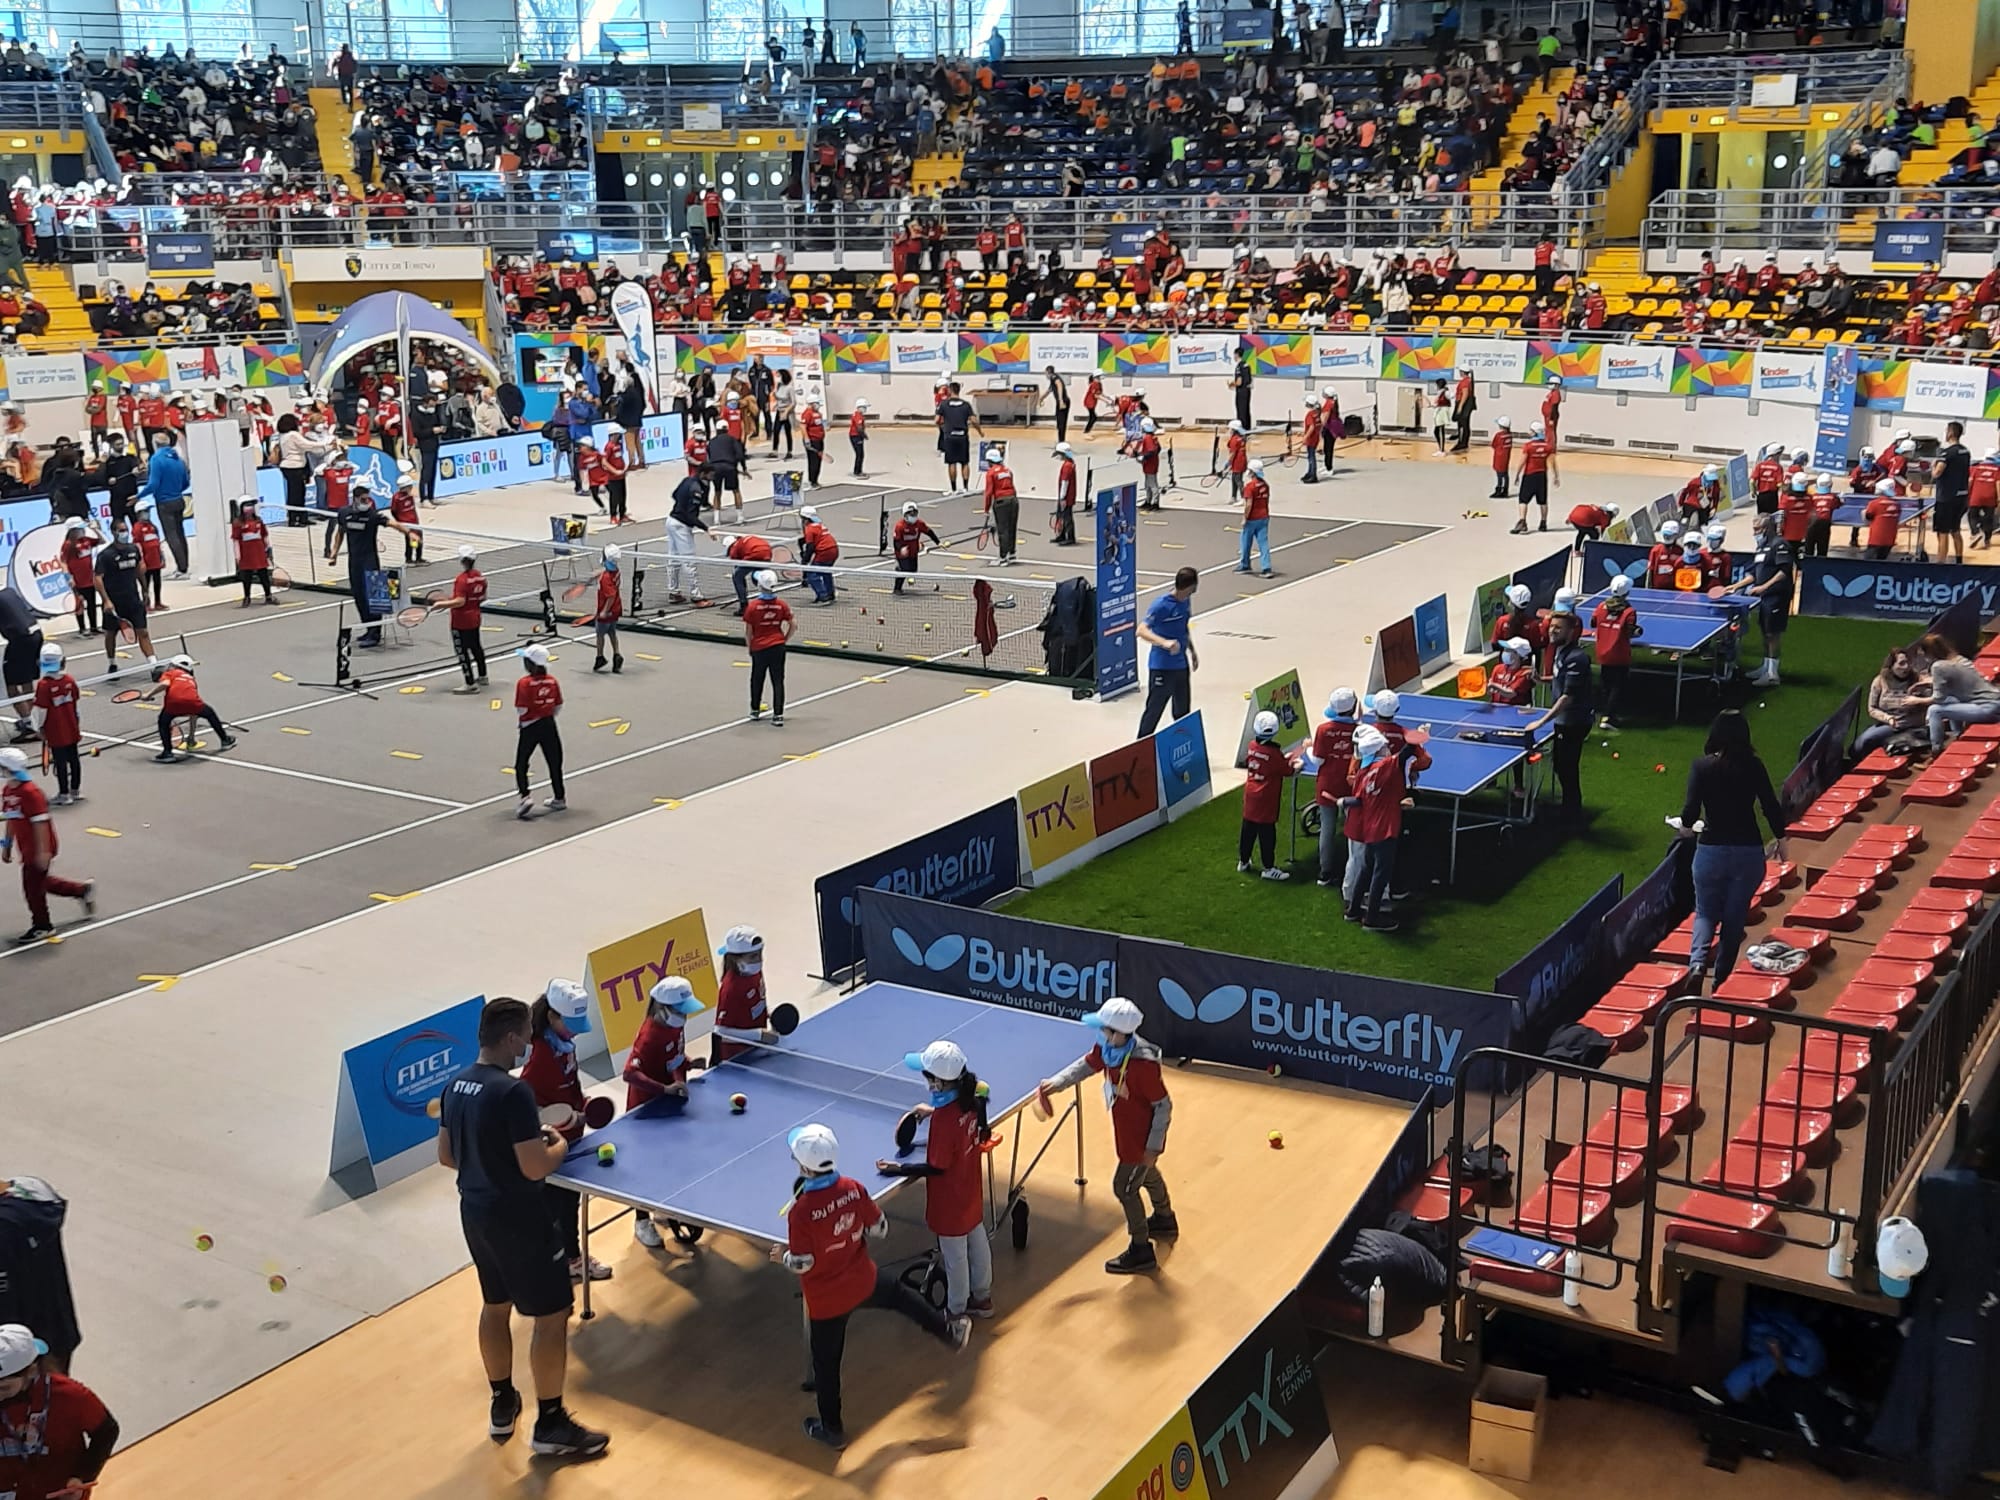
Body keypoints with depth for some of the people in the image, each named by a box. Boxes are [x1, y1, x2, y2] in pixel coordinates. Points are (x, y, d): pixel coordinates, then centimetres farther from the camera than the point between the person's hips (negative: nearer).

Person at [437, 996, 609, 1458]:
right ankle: (550, 1424, 11)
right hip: (518, 1220, -9)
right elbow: (536, 1168, -25)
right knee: (552, 1315, 3)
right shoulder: (513, 1092, -25)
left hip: (475, 1213, 9)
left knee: (495, 1306, 23)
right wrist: (560, 1146, -6)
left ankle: (502, 1405, 38)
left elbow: (446, 1155, 12)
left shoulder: (456, 1087, 2)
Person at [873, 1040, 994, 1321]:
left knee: (954, 1257, 13)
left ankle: (956, 1312, 32)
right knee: (978, 1244, 25)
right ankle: (982, 1298, 44)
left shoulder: (943, 1118, -34)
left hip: (949, 1203, -8)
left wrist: (898, 1168, -17)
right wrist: (935, 1111, 6)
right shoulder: (971, 1099, -13)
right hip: (971, 1195, 8)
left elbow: (936, 1167, -25)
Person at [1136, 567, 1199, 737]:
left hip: (1181, 664, 8)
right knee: (1154, 710, 1)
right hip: (1162, 667, -8)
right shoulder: (1161, 605, -22)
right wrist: (1164, 642, -45)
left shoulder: (1186, 601, 3)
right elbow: (1142, 631, -30)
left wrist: (1192, 651, 27)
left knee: (1182, 710, 16)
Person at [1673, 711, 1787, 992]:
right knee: (1734, 918, 13)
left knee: (1706, 913, 13)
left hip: (1711, 850, -1)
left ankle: (1697, 963, -11)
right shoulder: (1753, 766, -3)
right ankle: (1721, 978, 17)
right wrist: (1780, 838, 13)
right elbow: (1771, 806, -3)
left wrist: (1686, 827, 9)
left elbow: (1691, 809, -13)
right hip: (1748, 851, 1)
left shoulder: (1701, 765, -6)